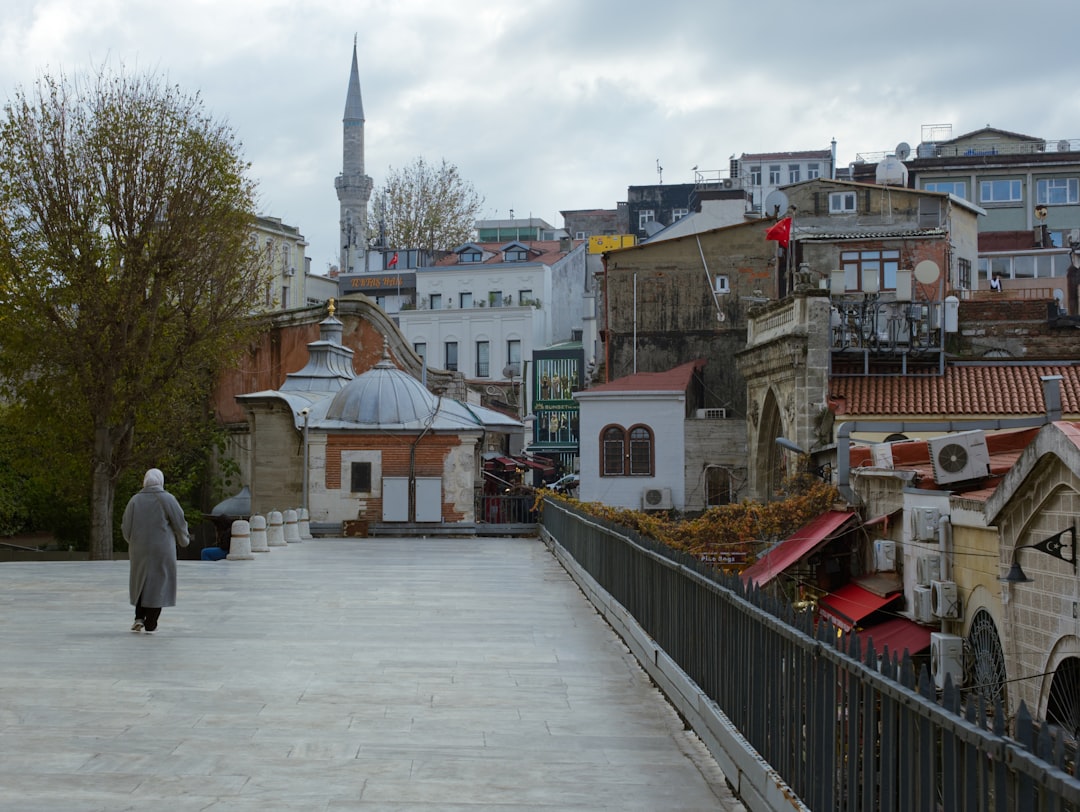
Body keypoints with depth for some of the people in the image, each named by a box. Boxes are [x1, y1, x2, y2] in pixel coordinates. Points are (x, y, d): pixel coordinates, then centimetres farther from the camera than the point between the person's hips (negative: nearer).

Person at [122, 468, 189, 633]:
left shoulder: (135, 500, 1)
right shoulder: (167, 499, -6)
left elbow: (126, 527, 1)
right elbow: (179, 523, -6)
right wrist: (183, 540, 13)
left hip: (139, 549, 3)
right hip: (162, 549, -3)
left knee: (141, 581, 19)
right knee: (159, 582, 6)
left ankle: (139, 617, 7)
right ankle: (151, 623, 4)